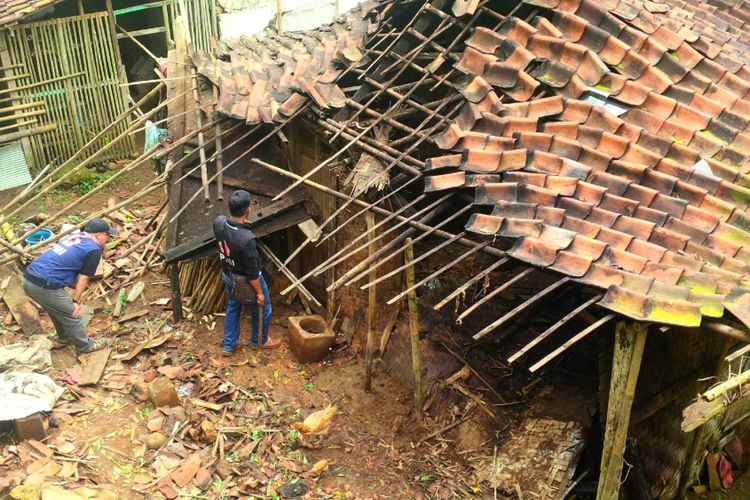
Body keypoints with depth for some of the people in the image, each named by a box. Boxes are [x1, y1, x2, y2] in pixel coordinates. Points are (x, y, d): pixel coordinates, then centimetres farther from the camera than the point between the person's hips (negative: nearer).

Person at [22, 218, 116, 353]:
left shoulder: (77, 236, 17)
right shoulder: (94, 250, -7)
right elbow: (83, 278, -4)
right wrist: (76, 301, 6)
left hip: (29, 277, 9)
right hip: (44, 286, -9)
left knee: (59, 309, 29)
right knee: (72, 314, 10)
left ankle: (65, 337, 49)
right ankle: (85, 345, 25)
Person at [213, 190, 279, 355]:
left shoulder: (218, 222, -20)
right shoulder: (247, 239, -40)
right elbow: (252, 272, -28)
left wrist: (240, 222, 25)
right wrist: (259, 292, -14)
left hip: (228, 276, 6)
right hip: (246, 281, -6)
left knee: (233, 308, 29)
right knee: (262, 310, 22)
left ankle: (229, 345, 43)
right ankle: (259, 341, 46)